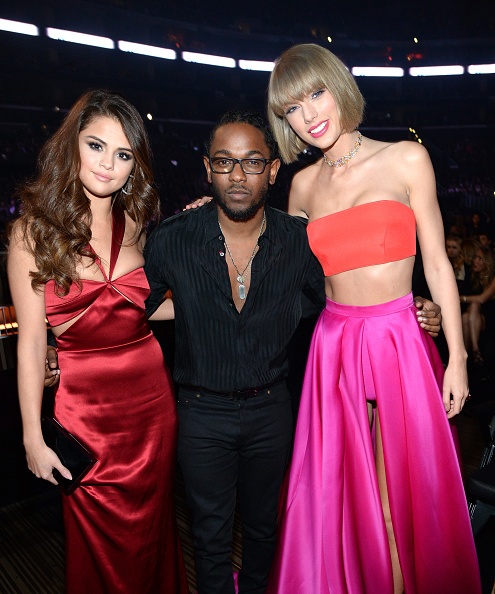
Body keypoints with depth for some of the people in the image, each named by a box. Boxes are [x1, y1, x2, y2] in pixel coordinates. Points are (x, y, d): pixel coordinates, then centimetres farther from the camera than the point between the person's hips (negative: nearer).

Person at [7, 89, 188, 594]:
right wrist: (33, 437, -5)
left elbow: (138, 308, 7)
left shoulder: (136, 223, 3)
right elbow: (31, 340, -7)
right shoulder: (33, 230, -7)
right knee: (101, 546, 15)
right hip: (84, 405, -3)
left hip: (151, 398, 3)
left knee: (151, 532, 20)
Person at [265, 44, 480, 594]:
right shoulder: (304, 184, 8)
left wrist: (457, 356, -2)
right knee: (342, 493, 12)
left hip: (399, 342, -2)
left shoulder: (405, 159, 0)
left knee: (400, 497, 8)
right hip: (334, 347, 3)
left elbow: (436, 263, 0)